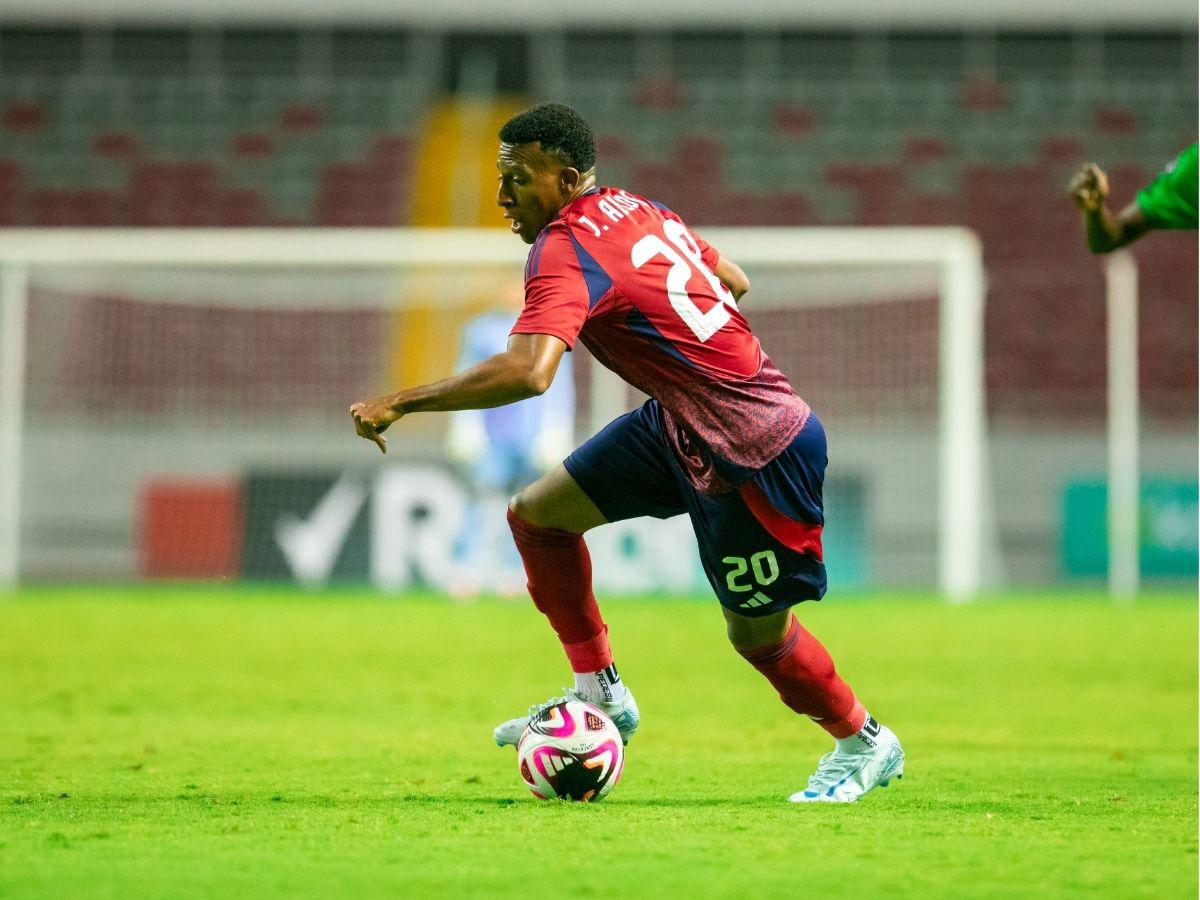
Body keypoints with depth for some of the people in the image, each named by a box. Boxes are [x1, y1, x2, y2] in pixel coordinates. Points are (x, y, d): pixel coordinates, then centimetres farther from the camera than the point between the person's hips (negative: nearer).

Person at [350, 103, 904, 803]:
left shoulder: (566, 250, -22)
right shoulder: (637, 210, 4)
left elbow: (527, 372, -37)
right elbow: (735, 281, 16)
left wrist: (401, 402, -31)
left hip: (756, 451, -10)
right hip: (683, 423, 10)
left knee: (756, 632, 6)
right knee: (537, 512, 6)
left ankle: (864, 744, 29)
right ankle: (600, 692, 14)